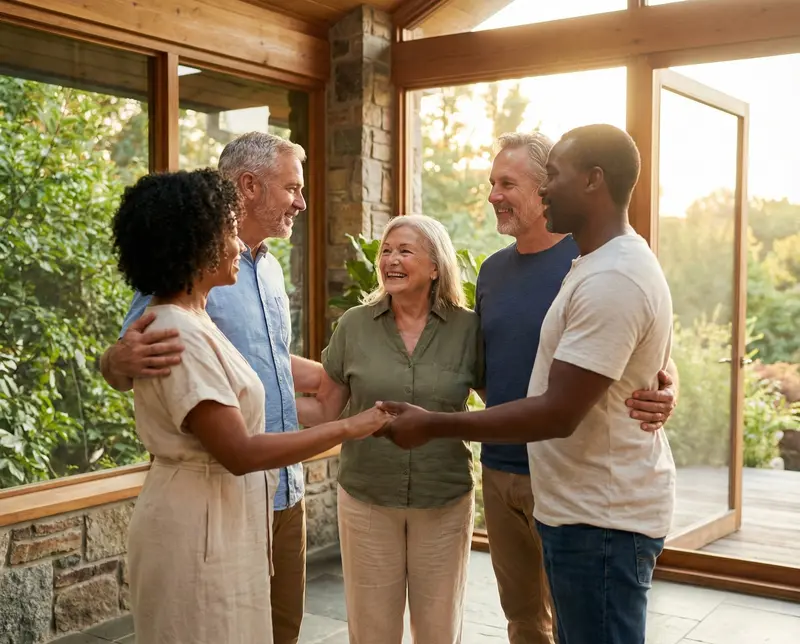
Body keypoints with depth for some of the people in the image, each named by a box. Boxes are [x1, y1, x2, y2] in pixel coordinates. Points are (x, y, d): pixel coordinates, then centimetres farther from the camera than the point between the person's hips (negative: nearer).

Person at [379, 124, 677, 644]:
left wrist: (433, 426, -20)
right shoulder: (608, 264, 11)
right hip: (591, 508, 10)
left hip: (601, 519, -10)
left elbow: (559, 414, -25)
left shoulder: (611, 280, -23)